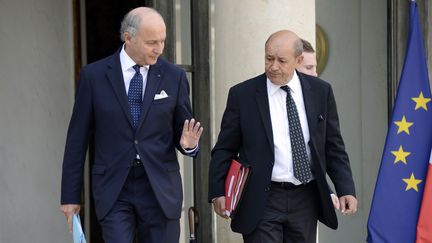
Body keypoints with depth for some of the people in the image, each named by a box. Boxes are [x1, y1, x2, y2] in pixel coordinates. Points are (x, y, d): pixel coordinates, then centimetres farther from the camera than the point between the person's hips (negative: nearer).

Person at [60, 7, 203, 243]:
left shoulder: (174, 76, 2)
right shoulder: (94, 75, -1)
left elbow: (182, 131, 11)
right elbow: (77, 139, 3)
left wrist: (188, 144, -14)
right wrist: (70, 196, 3)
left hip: (161, 188, 2)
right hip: (114, 189, -1)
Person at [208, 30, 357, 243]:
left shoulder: (320, 91, 4)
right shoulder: (242, 94, -2)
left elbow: (333, 147, 8)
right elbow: (224, 149, 1)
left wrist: (346, 189, -1)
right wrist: (217, 192, -9)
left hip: (305, 200, 3)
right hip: (261, 201, -3)